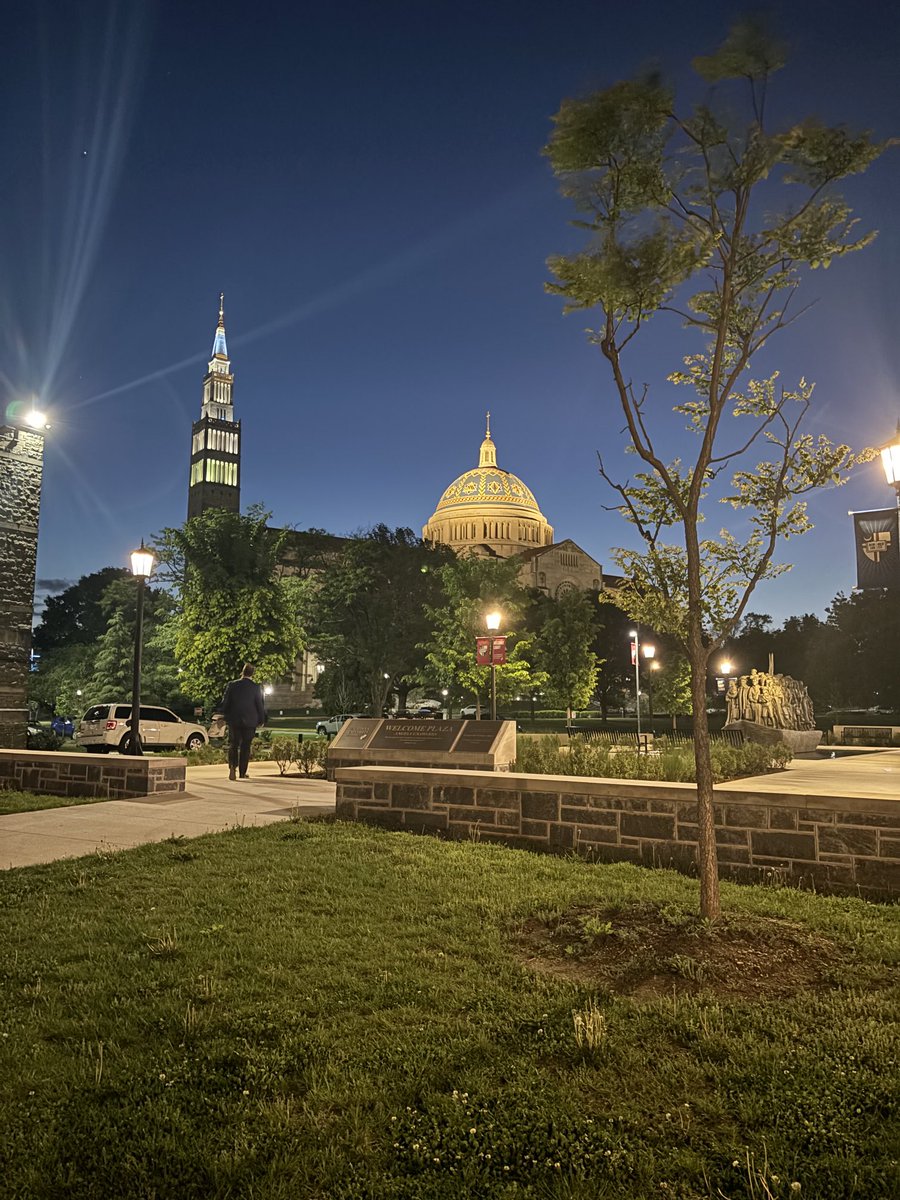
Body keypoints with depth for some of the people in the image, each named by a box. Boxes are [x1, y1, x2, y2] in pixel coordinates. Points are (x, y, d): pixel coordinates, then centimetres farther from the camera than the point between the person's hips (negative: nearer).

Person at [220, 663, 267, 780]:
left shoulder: (231, 685, -3)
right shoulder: (256, 688, -7)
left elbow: (225, 703, 2)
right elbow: (260, 705, -3)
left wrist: (226, 717, 16)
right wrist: (261, 720, 10)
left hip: (234, 721, 1)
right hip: (249, 721, -1)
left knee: (233, 745, 11)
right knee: (245, 746, 8)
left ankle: (232, 766, -12)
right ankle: (242, 773, 11)